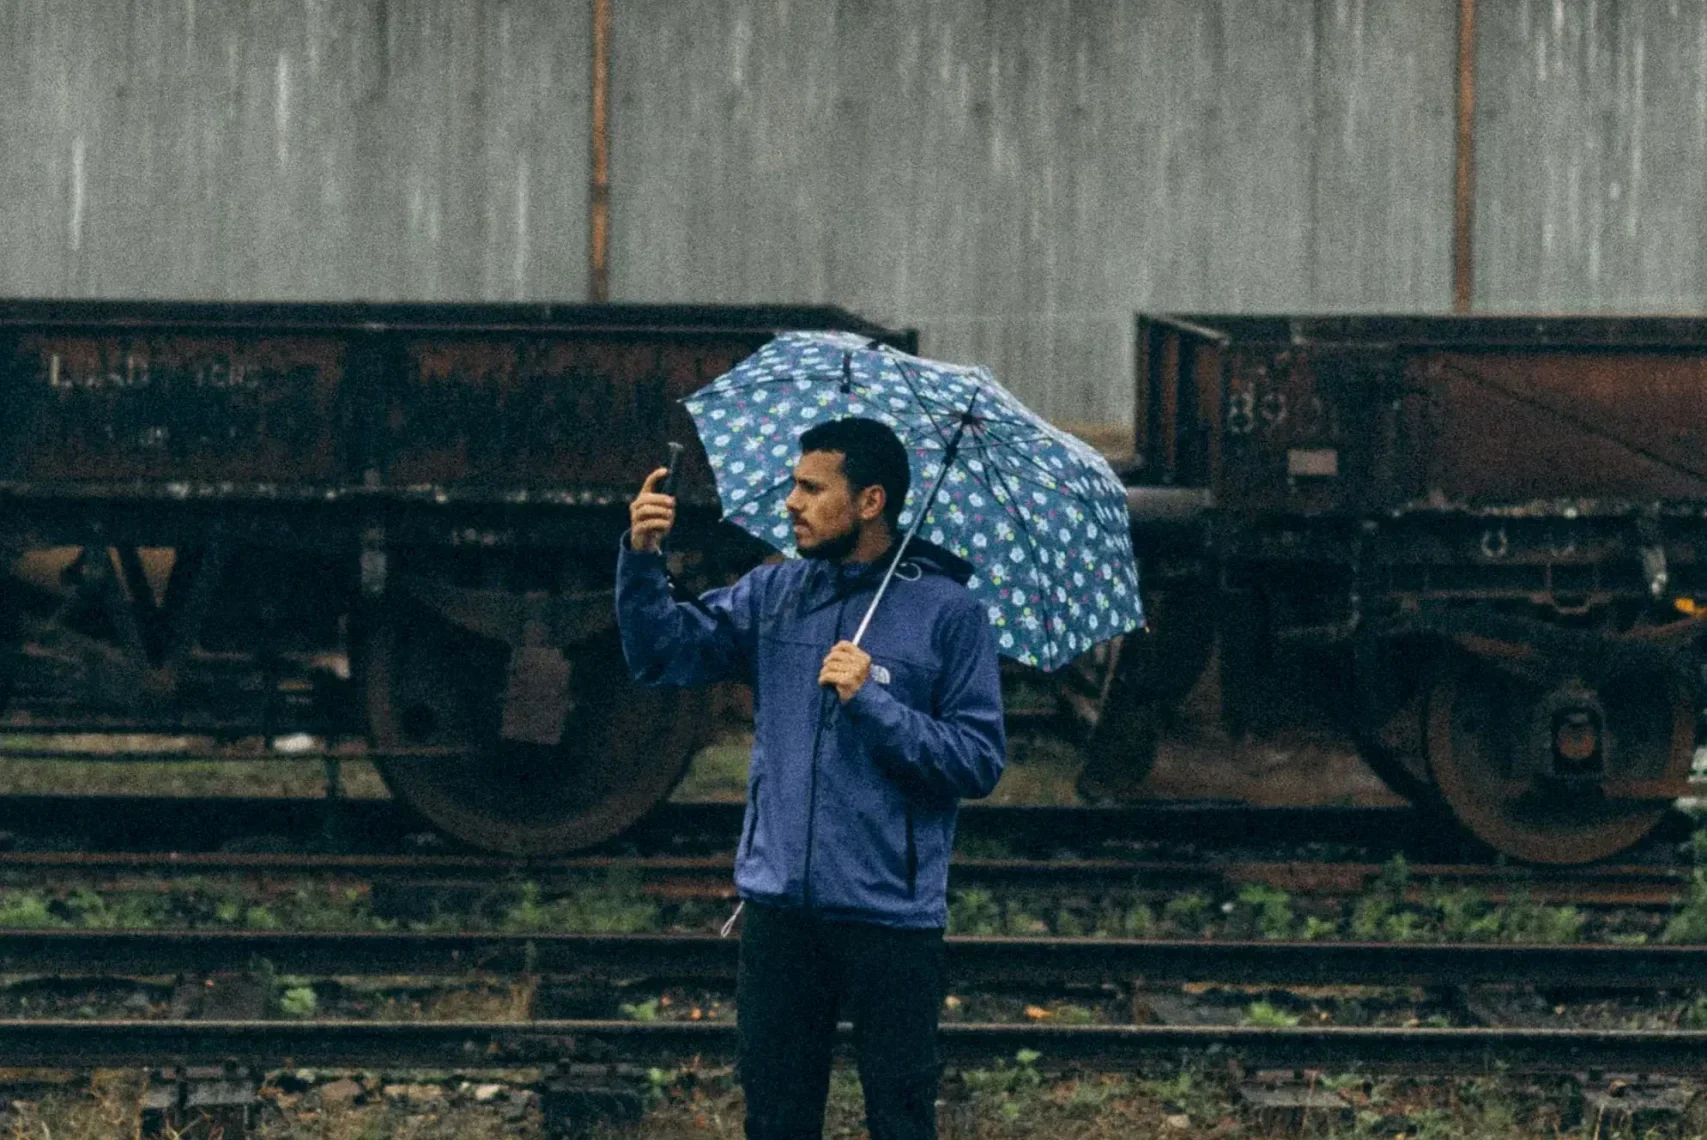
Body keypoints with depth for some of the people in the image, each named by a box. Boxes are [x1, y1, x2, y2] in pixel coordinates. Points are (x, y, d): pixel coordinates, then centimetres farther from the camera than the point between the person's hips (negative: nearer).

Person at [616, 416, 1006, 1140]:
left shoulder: (946, 611, -4)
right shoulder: (775, 593, 10)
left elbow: (980, 764, -9)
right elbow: (662, 653, 2)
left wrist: (874, 704, -18)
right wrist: (641, 561, -14)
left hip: (890, 913, -4)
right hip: (781, 909, 4)